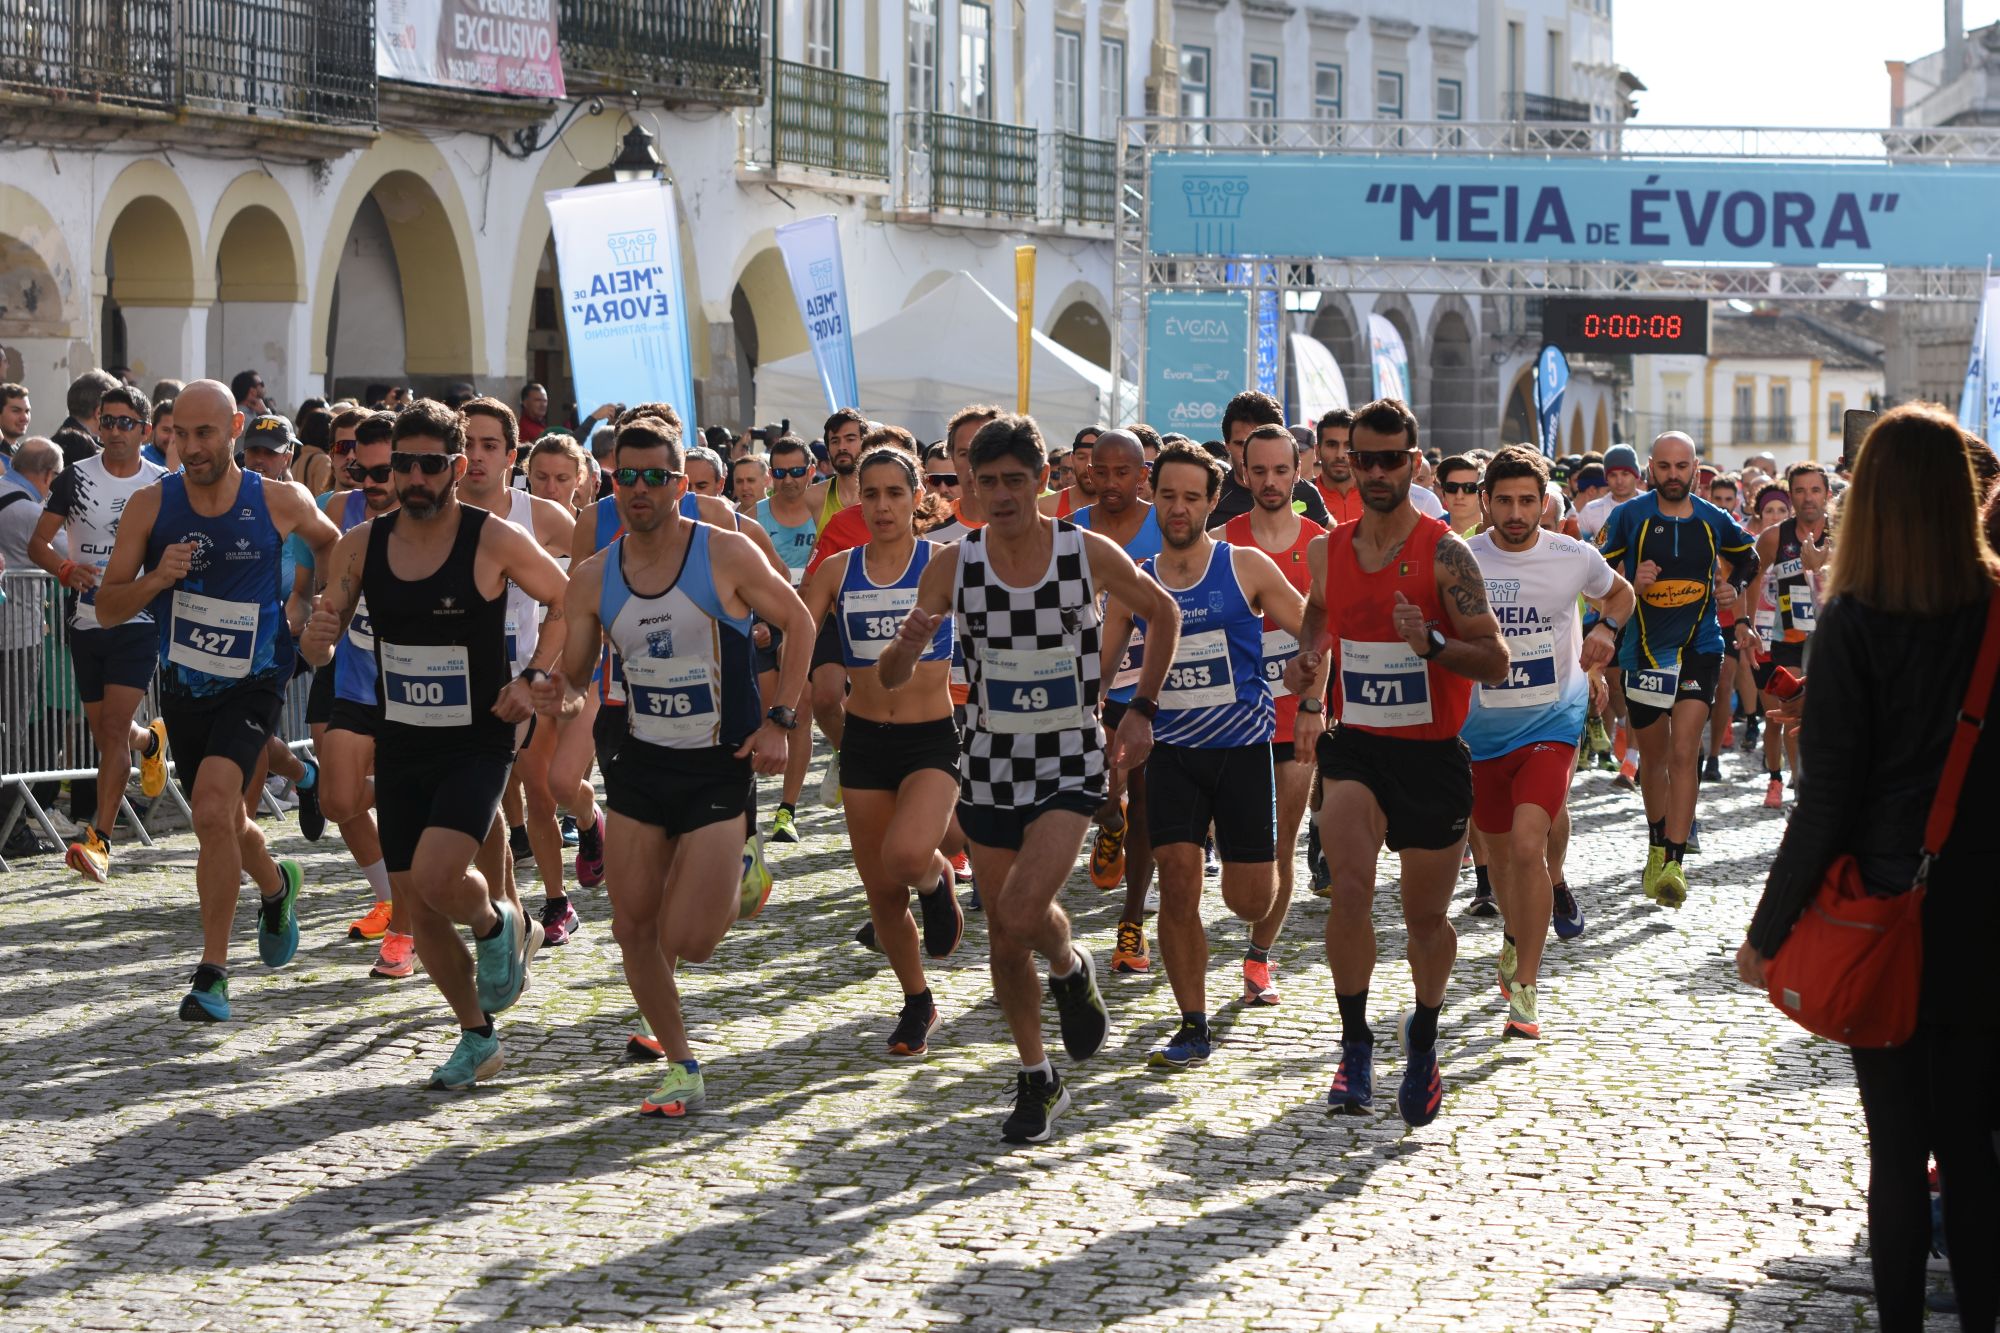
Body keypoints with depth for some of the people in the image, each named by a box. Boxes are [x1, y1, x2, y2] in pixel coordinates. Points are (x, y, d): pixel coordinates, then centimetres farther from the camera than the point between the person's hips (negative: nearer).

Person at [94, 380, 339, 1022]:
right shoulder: (151, 505, -7)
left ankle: (212, 971, -13)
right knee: (225, 823, 18)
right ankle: (276, 885, 53)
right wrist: (155, 578, -23)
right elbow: (107, 609, -6)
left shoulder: (281, 502, -9)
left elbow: (328, 541, 16)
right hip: (183, 687, 3)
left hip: (253, 685, -3)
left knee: (212, 810, -23)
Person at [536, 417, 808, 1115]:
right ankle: (682, 1069, 22)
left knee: (686, 943, -10)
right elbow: (574, 678, 6)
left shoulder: (727, 555, -13)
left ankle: (739, 883, 25)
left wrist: (778, 721, -8)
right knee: (634, 932, 4)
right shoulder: (593, 578, -1)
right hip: (640, 765, 4)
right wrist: (564, 698, -19)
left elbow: (797, 624, 0)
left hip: (720, 769, -4)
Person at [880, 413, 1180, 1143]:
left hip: (1069, 767, -3)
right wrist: (905, 645, -29)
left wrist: (1141, 710, 3)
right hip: (988, 768, 3)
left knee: (1022, 912, -21)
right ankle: (1037, 1080, 27)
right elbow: (890, 677, -6)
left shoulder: (1090, 554, -10)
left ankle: (1072, 970, 13)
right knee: (1004, 940, 9)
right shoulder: (952, 565, -7)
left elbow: (1163, 615, 9)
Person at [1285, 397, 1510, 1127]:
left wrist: (1431, 642, -31)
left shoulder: (1445, 554, -12)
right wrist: (1308, 662, 5)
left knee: (1427, 916, 10)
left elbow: (1495, 661, -14)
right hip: (1354, 745, 2)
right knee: (1350, 888, -19)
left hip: (1431, 753, -2)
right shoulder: (1327, 550, 2)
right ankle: (1355, 1045, -6)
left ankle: (1423, 1039, 35)